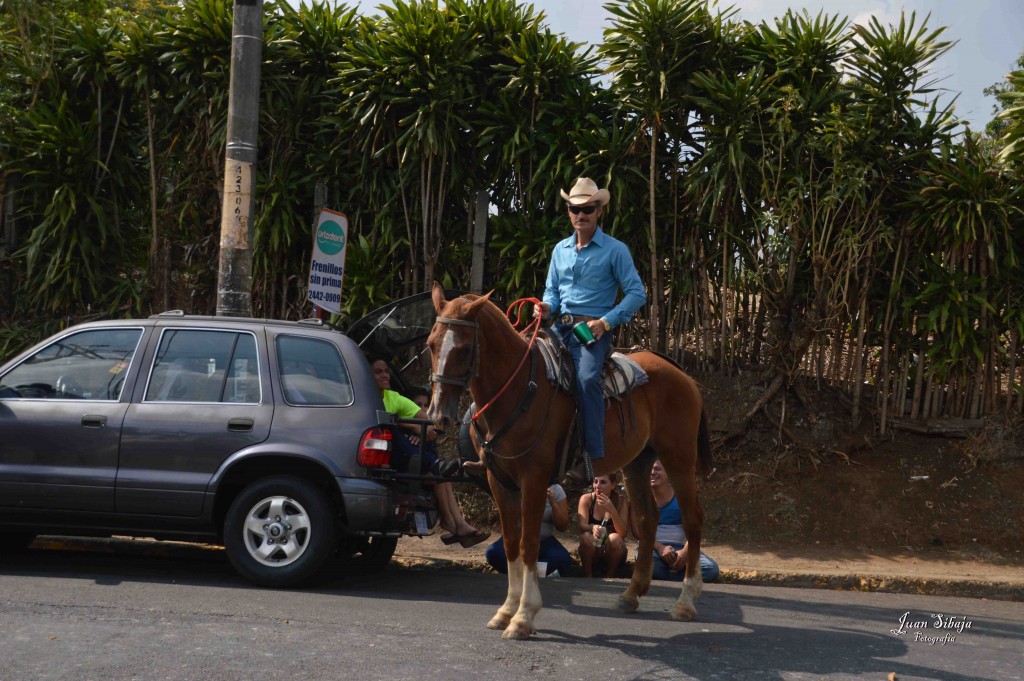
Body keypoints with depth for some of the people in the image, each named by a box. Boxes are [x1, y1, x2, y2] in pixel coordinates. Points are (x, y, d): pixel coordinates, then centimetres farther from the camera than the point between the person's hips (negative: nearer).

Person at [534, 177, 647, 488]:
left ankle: (592, 458, -31)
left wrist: (607, 321, -16)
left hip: (593, 330, -6)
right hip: (560, 327, 6)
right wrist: (546, 307, -2)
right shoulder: (560, 250, 16)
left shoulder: (615, 250, 0)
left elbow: (637, 293, -4)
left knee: (586, 378, -32)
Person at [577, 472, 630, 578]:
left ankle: (610, 577, -13)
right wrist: (592, 528, -43)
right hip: (591, 553, 0)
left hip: (612, 554, 0)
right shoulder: (586, 499, -6)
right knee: (586, 537, -30)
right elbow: (582, 527, -19)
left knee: (615, 538, -31)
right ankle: (587, 576, -13)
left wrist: (612, 510, -29)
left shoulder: (621, 501, -7)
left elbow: (623, 533, -16)